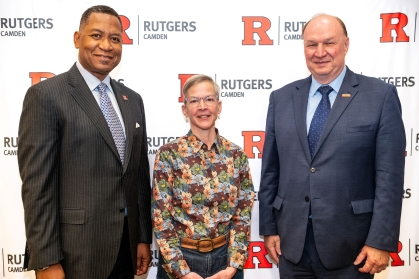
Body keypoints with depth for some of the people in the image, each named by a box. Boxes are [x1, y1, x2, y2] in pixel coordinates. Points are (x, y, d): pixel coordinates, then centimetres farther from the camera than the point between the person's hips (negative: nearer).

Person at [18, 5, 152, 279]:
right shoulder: (46, 95, -10)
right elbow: (37, 185, -13)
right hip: (76, 251, -5)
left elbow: (141, 174, 9)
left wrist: (144, 237, 9)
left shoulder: (132, 100, 8)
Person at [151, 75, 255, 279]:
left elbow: (243, 215, 0)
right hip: (180, 258, -2)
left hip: (225, 257, 2)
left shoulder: (236, 155, -2)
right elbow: (161, 217, -10)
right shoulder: (168, 154, -10)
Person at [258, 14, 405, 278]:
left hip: (349, 243, -2)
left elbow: (389, 176, -7)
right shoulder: (281, 98, 4)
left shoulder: (381, 96, -4)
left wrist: (381, 241, -10)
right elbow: (271, 170, 5)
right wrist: (268, 227, 5)